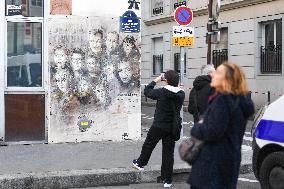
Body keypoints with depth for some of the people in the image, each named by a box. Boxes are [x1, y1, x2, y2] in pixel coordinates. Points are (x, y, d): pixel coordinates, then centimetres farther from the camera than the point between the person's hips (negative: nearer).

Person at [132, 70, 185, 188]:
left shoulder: (161, 92, -17)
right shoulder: (181, 94, -6)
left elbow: (147, 91, -1)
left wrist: (155, 81, 10)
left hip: (158, 126, -3)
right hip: (172, 128, 3)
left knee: (149, 145, 22)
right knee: (168, 152, 8)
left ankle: (140, 164, 43)